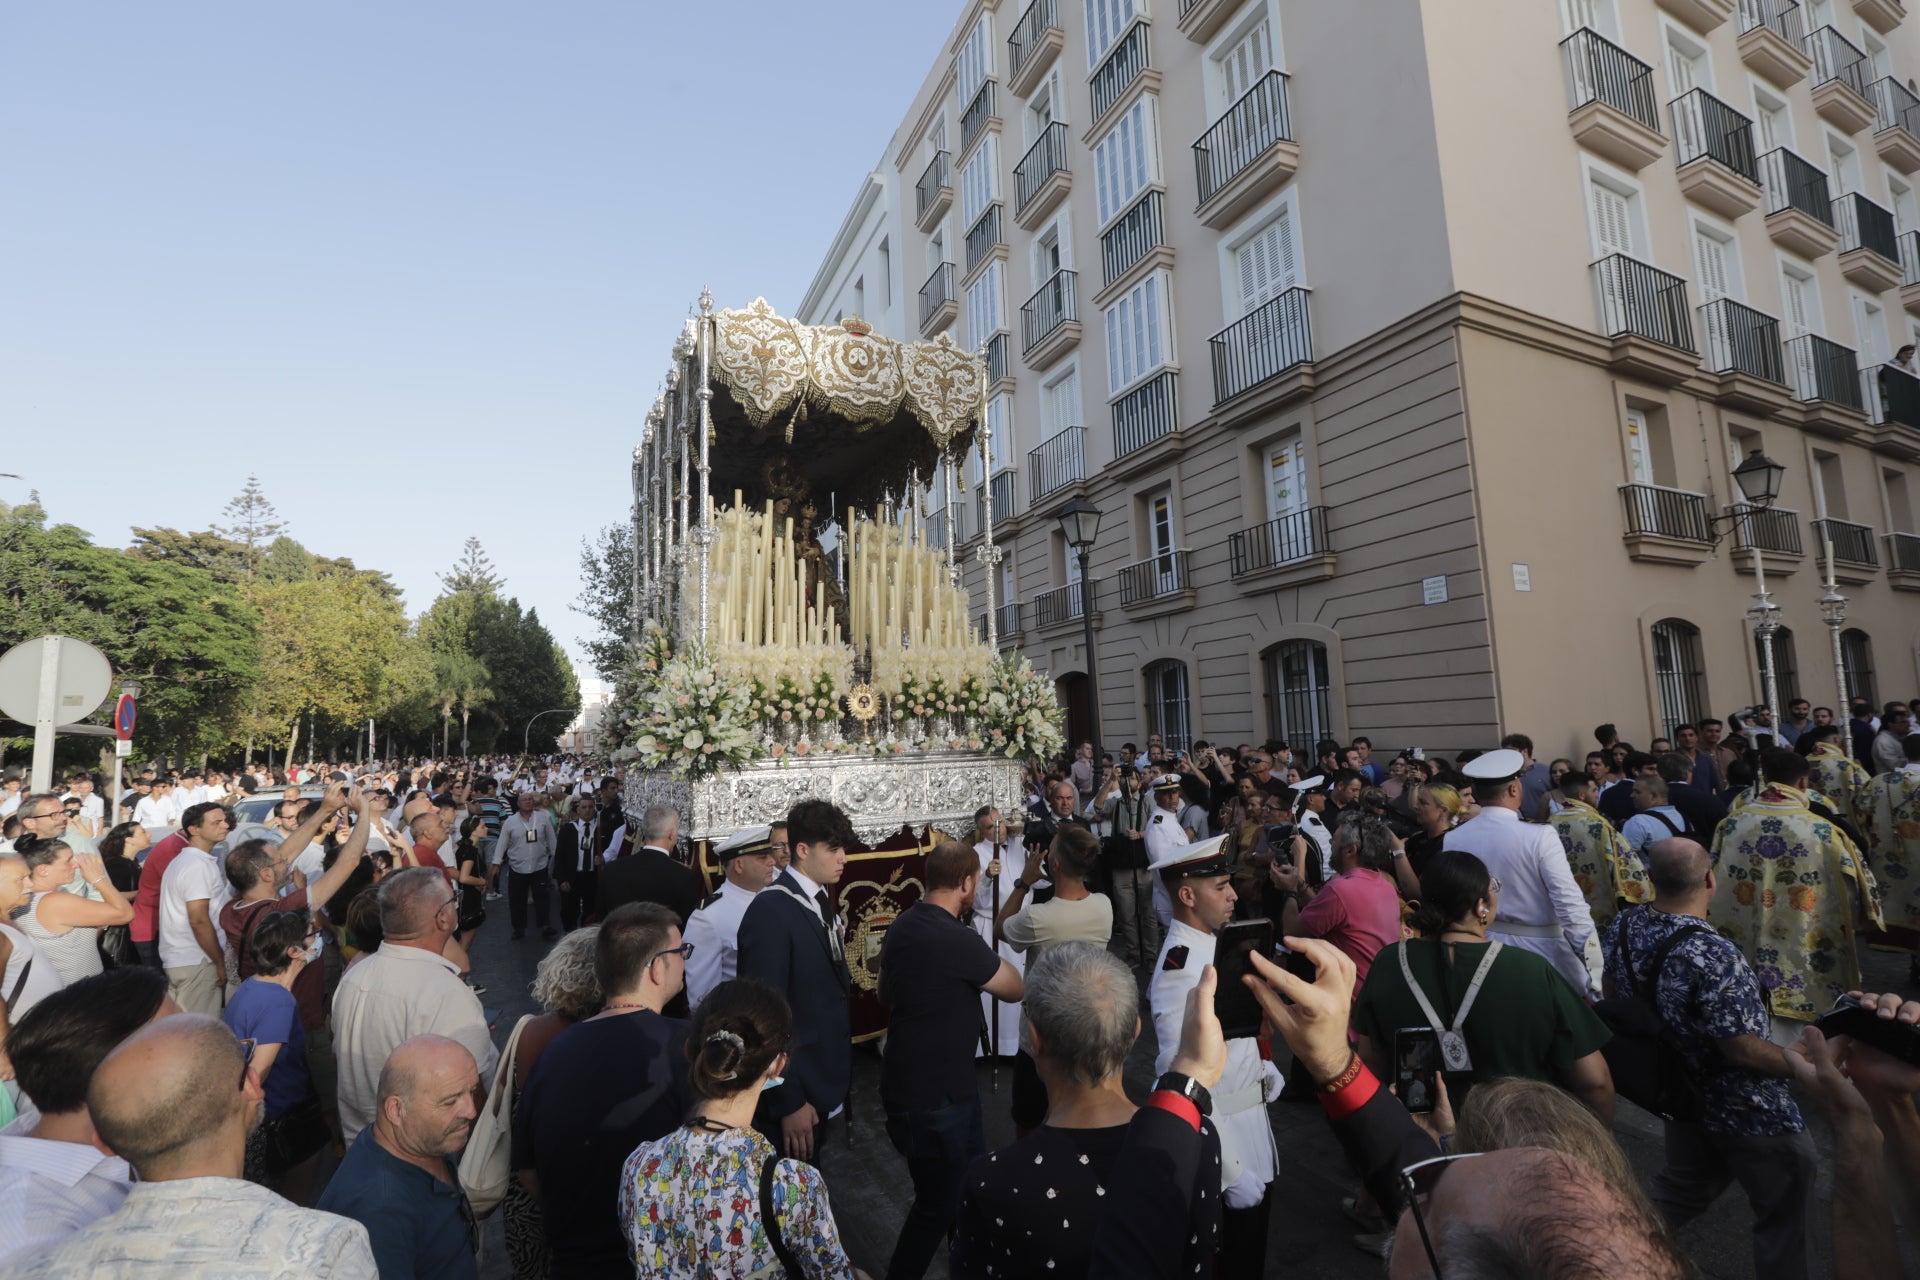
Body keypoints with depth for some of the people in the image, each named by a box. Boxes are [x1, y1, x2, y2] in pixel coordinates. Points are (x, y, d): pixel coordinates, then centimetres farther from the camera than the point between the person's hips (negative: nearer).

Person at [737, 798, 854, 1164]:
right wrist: (788, 1103, -20)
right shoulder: (770, 911, -23)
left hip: (823, 1080, 8)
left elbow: (827, 987, 6)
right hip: (795, 1090, -8)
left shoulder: (819, 901, 4)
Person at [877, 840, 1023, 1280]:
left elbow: (885, 995, 16)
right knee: (938, 1203, 12)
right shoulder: (955, 938, -29)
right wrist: (992, 963, 6)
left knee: (969, 1184, 25)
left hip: (913, 1079, 9)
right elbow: (1015, 988, -12)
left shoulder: (902, 925, -2)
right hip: (933, 1095, -9)